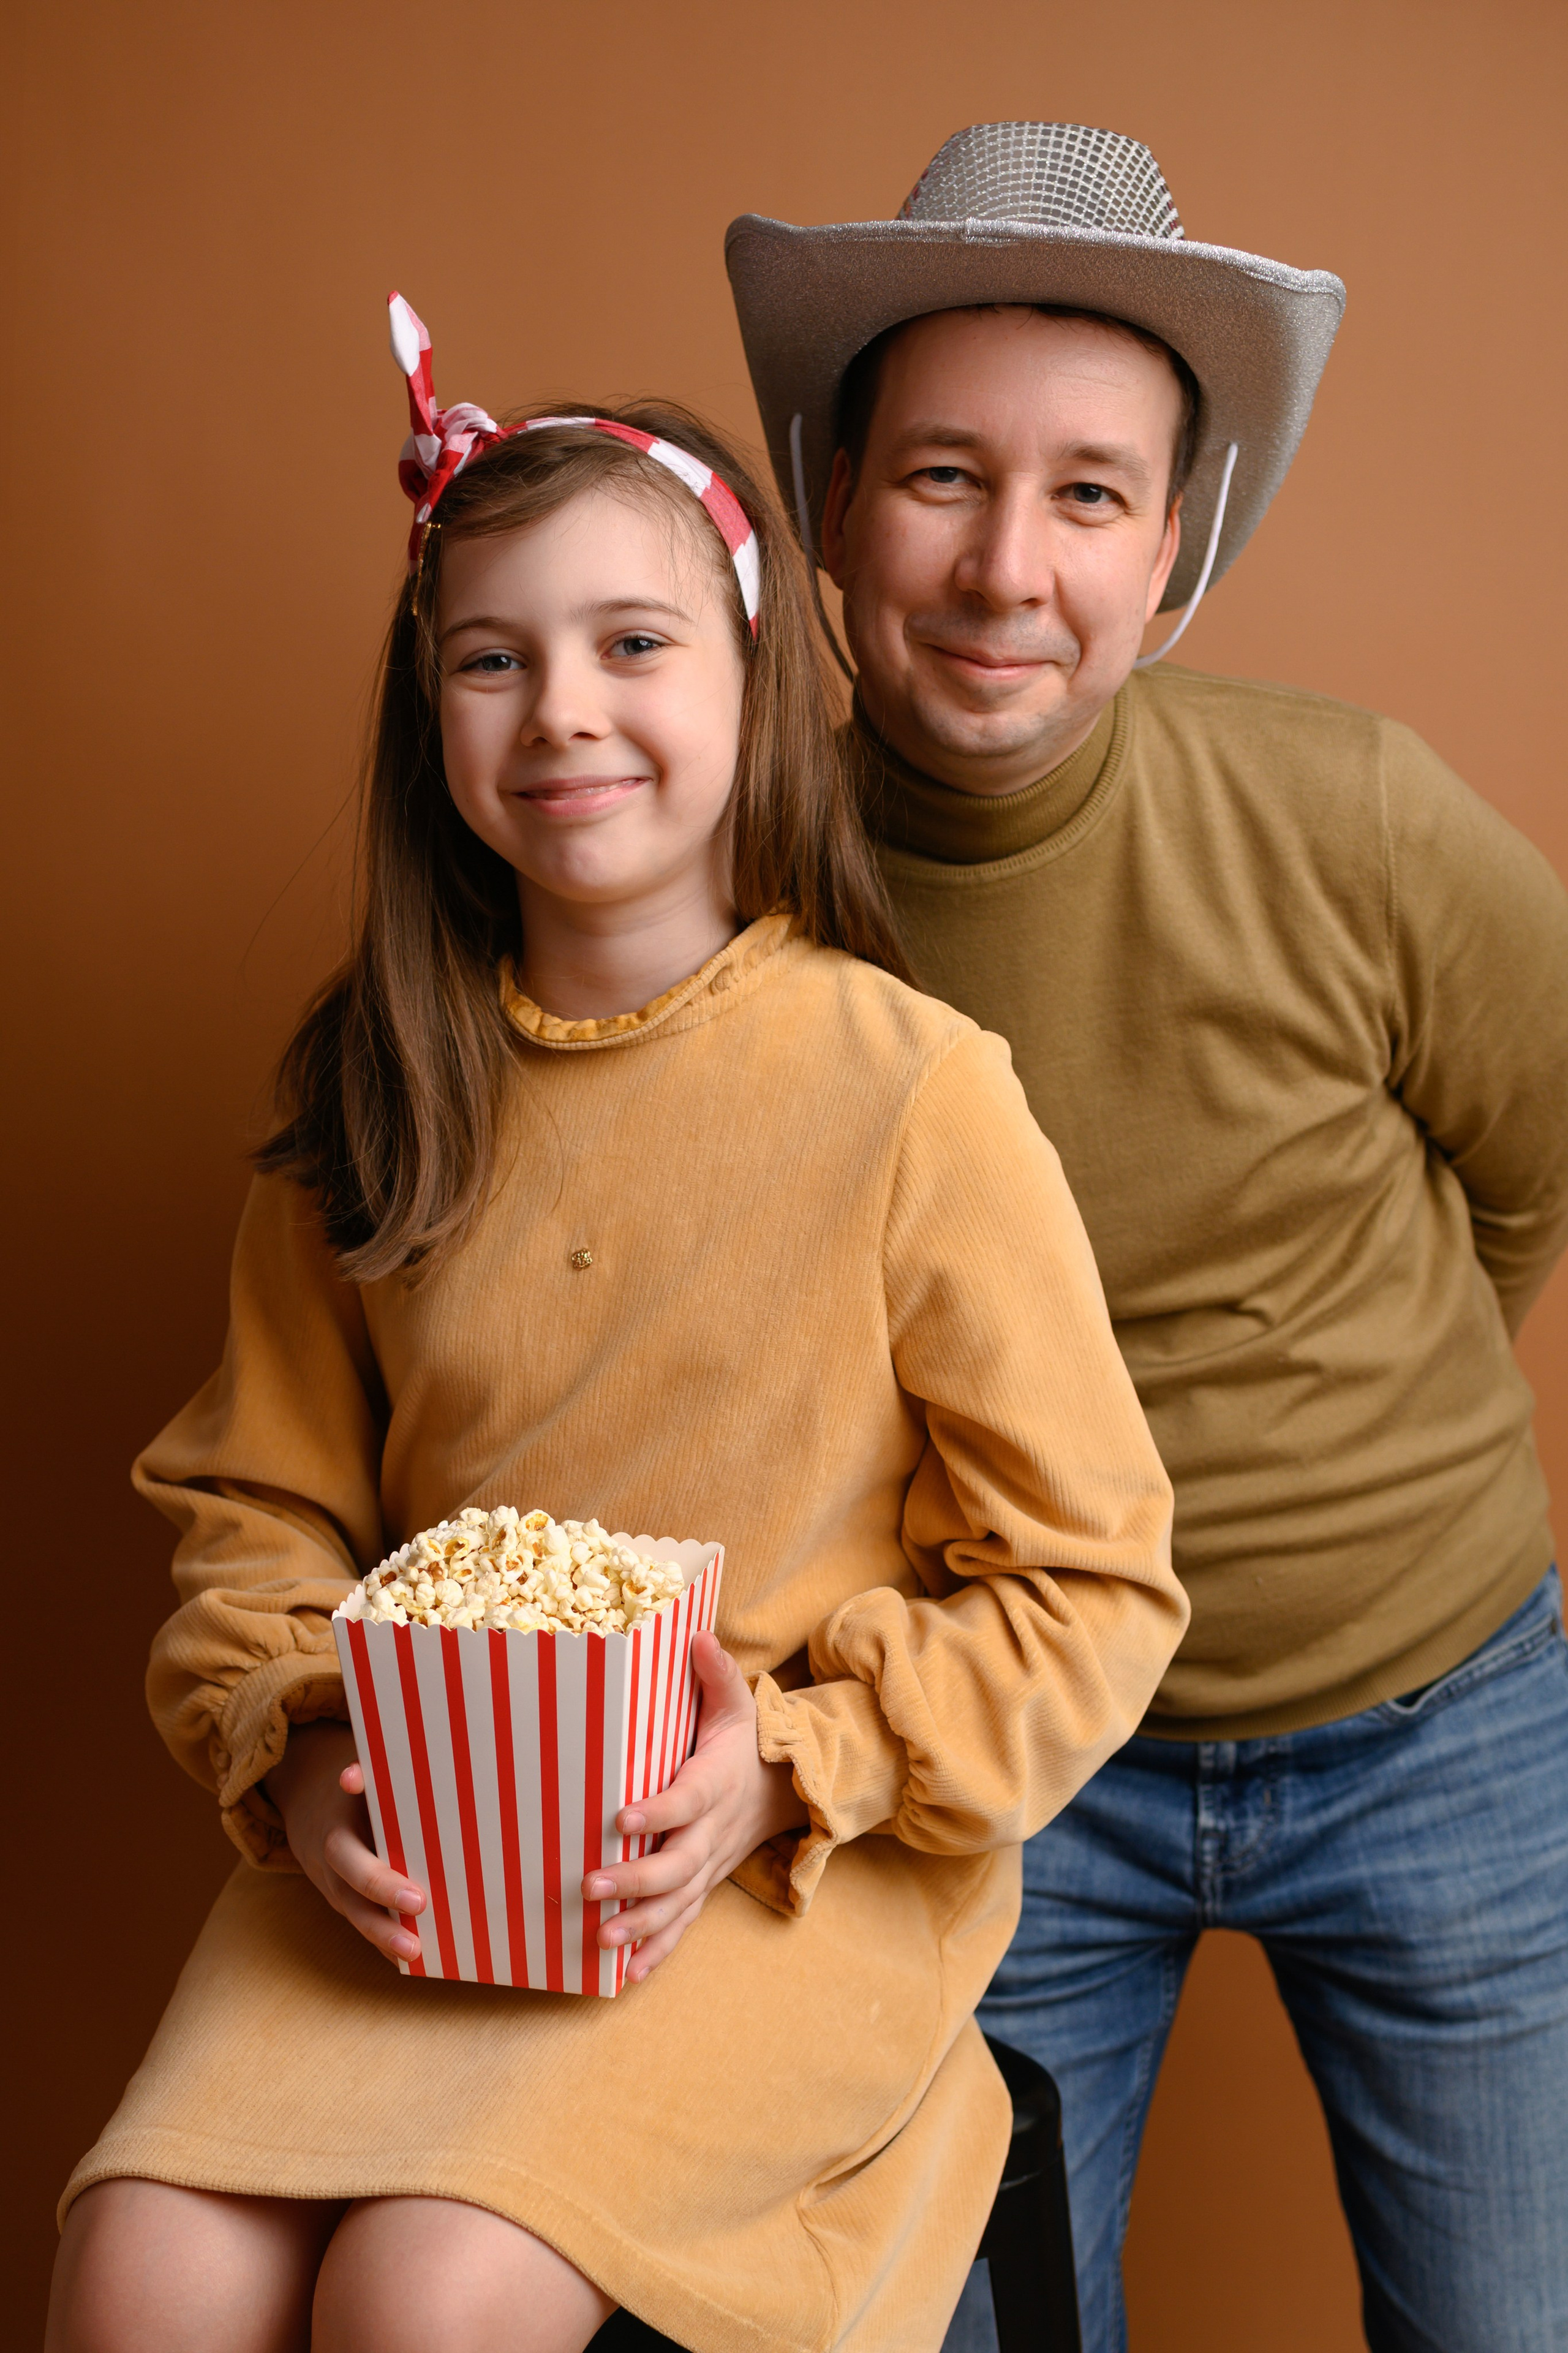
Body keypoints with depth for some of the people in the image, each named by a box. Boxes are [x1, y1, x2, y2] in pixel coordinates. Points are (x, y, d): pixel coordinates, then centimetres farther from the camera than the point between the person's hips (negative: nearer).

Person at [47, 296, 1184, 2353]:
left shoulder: (915, 1092, -9)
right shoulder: (374, 1098, 4)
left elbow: (1092, 1589, -5)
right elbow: (261, 1508, 11)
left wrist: (791, 1774, -16)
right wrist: (297, 1750, -7)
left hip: (799, 1862, -3)